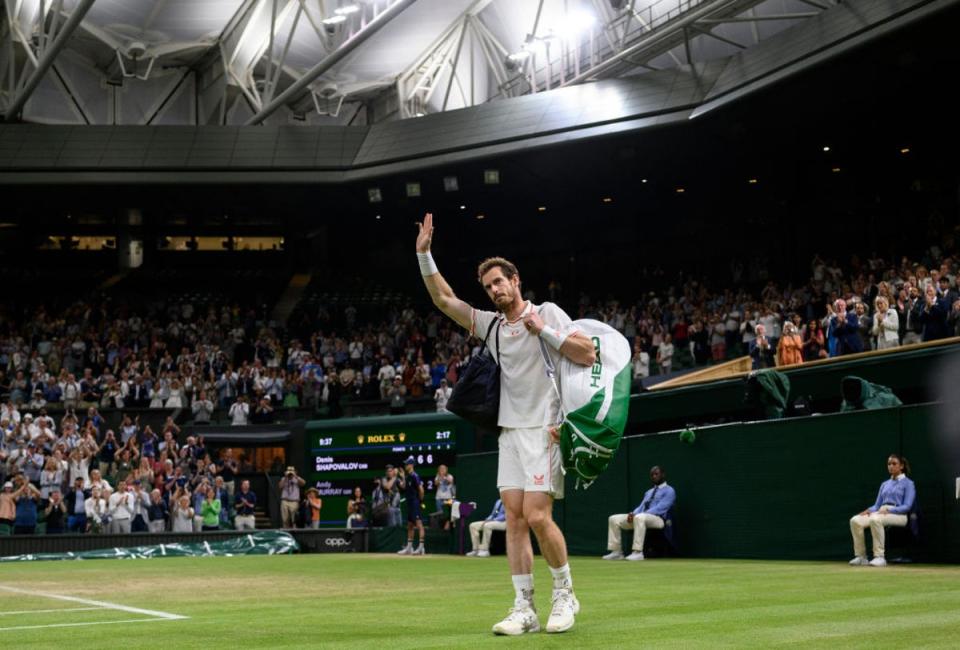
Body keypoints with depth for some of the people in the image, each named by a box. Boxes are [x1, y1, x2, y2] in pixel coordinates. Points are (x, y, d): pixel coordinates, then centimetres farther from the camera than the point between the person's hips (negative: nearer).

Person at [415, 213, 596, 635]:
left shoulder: (547, 314, 0)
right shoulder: (492, 324, 14)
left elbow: (588, 354, -8)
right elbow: (444, 299, 15)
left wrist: (543, 330, -11)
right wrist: (424, 254, 9)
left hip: (543, 430, -5)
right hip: (509, 430, 6)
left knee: (537, 516, -13)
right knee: (514, 519, -1)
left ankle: (565, 595, 5)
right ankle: (524, 608, 1)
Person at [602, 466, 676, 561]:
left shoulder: (669, 491, 1)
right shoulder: (649, 492, 30)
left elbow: (660, 509, -13)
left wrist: (637, 515, -21)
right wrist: (633, 514, -6)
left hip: (658, 519, -9)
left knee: (640, 517, -42)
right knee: (614, 519, -4)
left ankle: (638, 552, -43)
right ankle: (616, 552, -9)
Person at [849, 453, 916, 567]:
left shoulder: (908, 483, 4)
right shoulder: (885, 484, 24)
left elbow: (907, 506, -7)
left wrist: (888, 510, -20)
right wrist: (869, 510, -3)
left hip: (899, 515, -6)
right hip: (880, 513, 6)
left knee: (875, 519, -39)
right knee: (855, 520, -21)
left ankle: (880, 557, -37)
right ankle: (861, 556, -20)